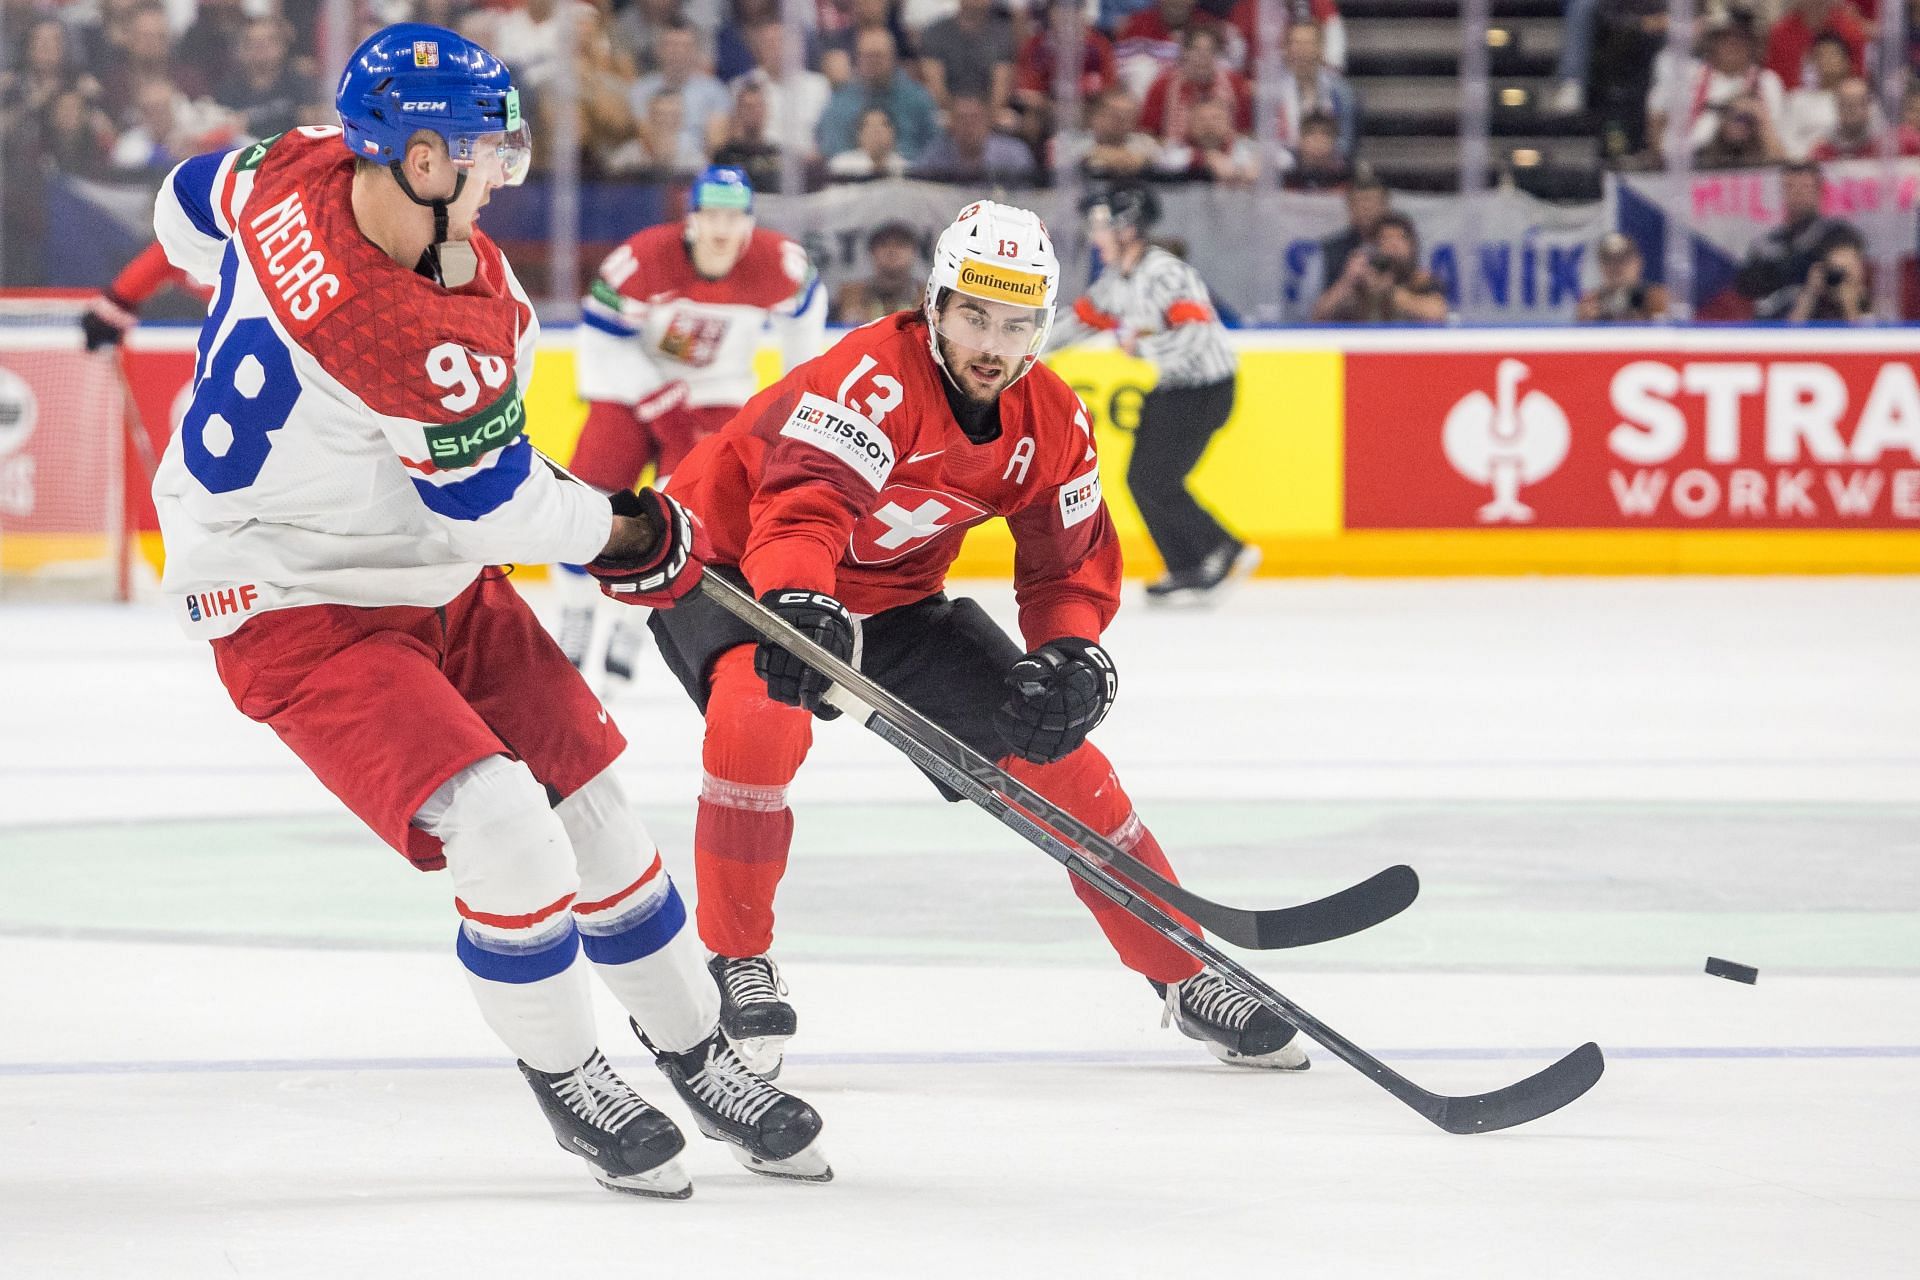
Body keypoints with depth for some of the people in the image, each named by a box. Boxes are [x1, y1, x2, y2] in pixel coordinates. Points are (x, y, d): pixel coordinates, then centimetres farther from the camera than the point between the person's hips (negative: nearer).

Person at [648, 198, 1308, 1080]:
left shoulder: (1053, 423, -9)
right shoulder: (874, 378, -32)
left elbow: (1072, 565, 0)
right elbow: (801, 504, -47)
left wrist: (1072, 658, -21)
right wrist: (797, 607, -66)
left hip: (891, 594, 6)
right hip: (733, 561, -6)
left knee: (1052, 748, -2)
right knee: (760, 718, -36)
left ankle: (1186, 977, 12)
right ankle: (735, 967, -18)